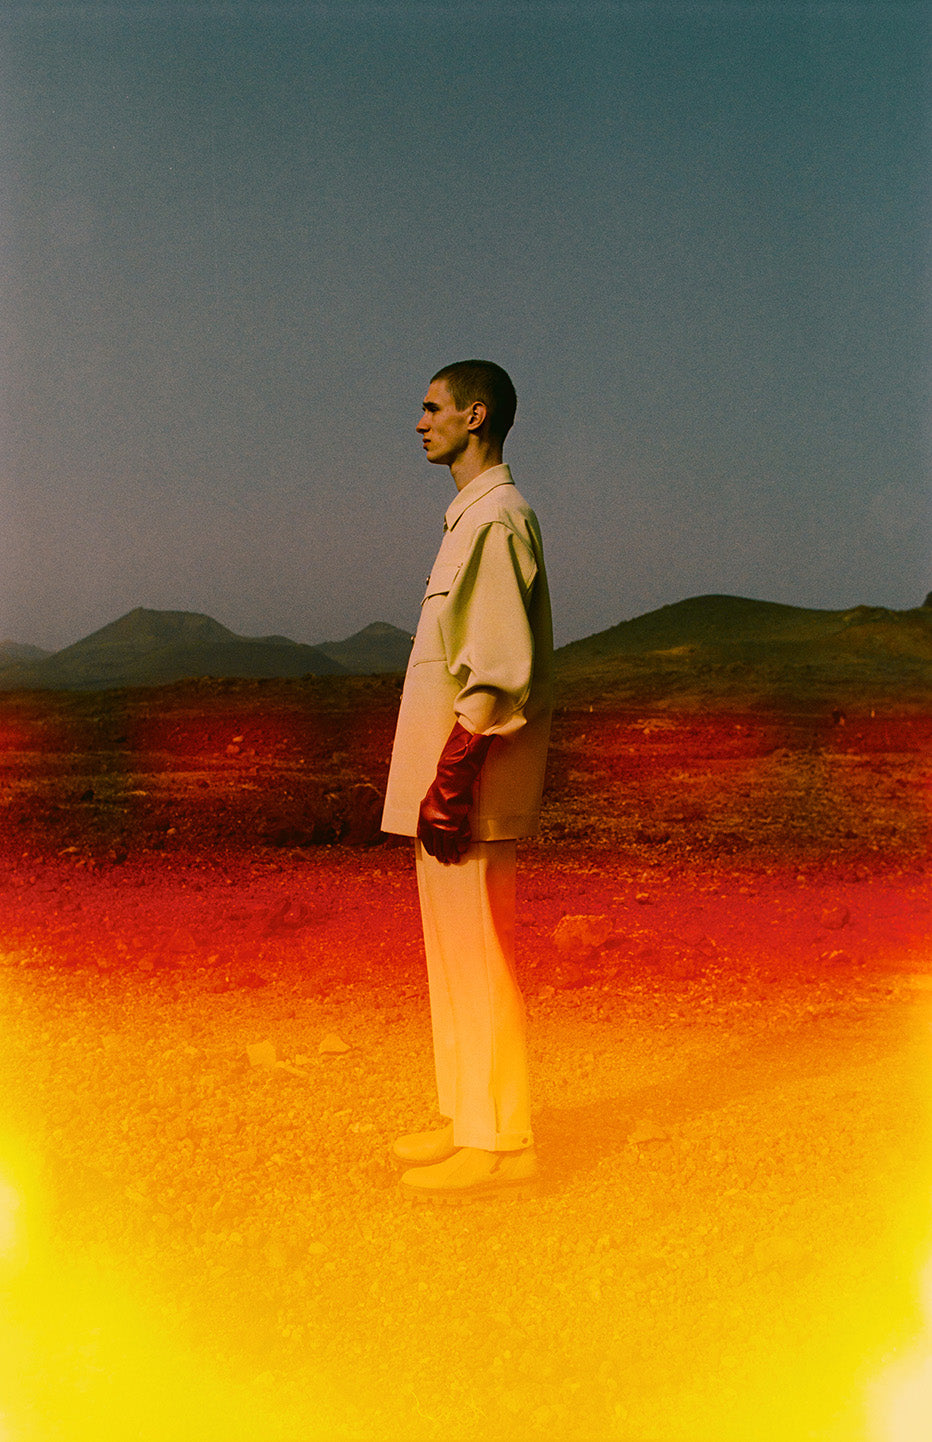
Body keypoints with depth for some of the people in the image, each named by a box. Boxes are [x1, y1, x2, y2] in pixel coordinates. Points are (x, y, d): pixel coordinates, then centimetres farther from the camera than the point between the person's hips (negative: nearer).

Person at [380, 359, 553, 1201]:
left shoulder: (498, 521, -13)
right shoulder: (473, 517, 18)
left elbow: (496, 673, -21)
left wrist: (451, 782, -22)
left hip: (470, 786, -10)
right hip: (448, 777, 10)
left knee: (478, 957, -2)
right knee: (455, 954, 15)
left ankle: (499, 1142, 9)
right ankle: (467, 1118, 27)